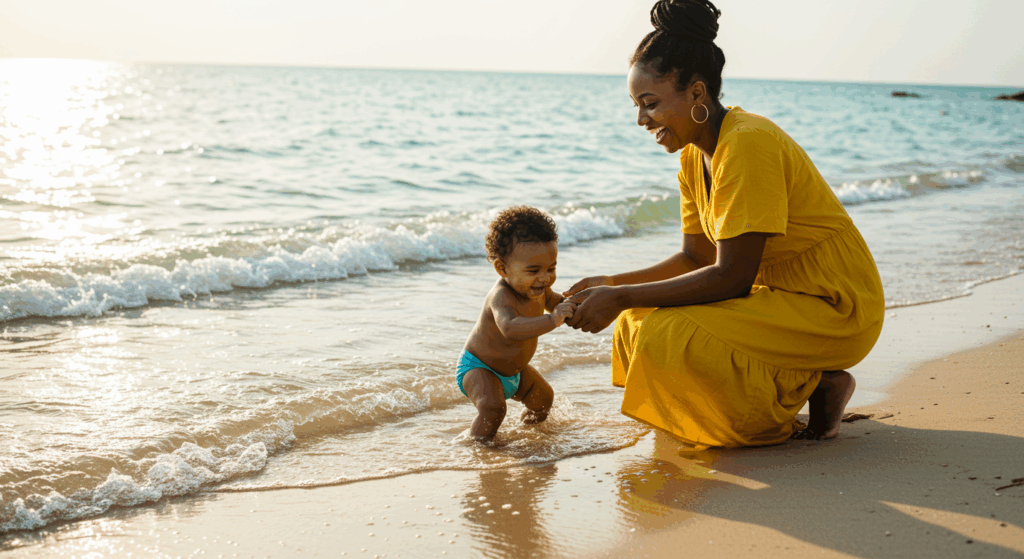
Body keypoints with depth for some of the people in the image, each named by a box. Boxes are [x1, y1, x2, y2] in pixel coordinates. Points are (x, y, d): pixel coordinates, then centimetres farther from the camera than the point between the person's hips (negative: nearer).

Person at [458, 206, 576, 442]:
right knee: (492, 407, -34)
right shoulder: (501, 296, -39)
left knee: (543, 397, 24)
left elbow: (553, 302, 13)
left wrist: (571, 301, -9)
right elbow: (510, 328, -60)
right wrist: (551, 321, -70)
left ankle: (531, 419, 55)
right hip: (478, 367, -8)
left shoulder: (537, 289, -11)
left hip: (514, 368, 8)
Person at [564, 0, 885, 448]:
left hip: (834, 310, -10)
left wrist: (622, 298, -23)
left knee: (668, 338, -25)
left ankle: (820, 384, -5)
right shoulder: (694, 152, 5)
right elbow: (696, 257, 11)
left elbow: (731, 277, -26)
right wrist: (610, 285, -1)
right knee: (641, 321, 5)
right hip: (778, 296, 10)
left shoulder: (747, 145, -24)